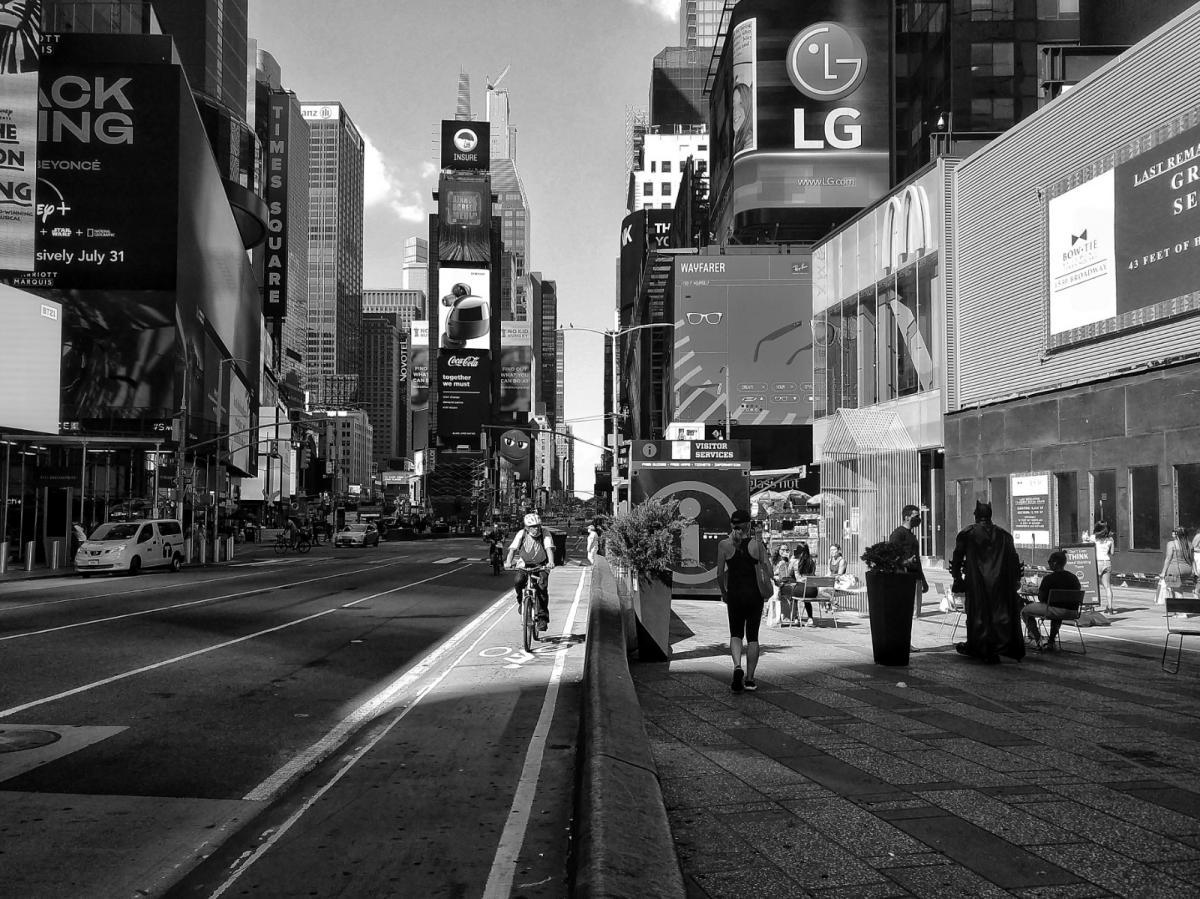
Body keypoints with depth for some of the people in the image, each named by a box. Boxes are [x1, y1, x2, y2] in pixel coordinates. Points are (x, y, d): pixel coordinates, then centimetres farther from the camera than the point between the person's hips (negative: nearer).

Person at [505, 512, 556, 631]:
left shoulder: (545, 534, -12)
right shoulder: (521, 534, -10)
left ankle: (542, 618, -9)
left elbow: (549, 548, -25)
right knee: (518, 582, -28)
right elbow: (513, 548, -17)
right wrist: (508, 561, -35)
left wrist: (551, 562, -44)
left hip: (541, 565, -1)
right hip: (525, 565, 1)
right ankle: (521, 601, 3)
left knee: (542, 587, -19)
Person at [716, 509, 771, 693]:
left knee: (735, 634, 14)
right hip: (754, 595, 0)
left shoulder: (724, 545, -5)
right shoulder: (757, 544, -4)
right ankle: (749, 679, 13)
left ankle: (737, 666, -14)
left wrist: (723, 593, 11)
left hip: (734, 595, 0)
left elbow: (720, 574, -5)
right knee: (752, 637, 12)